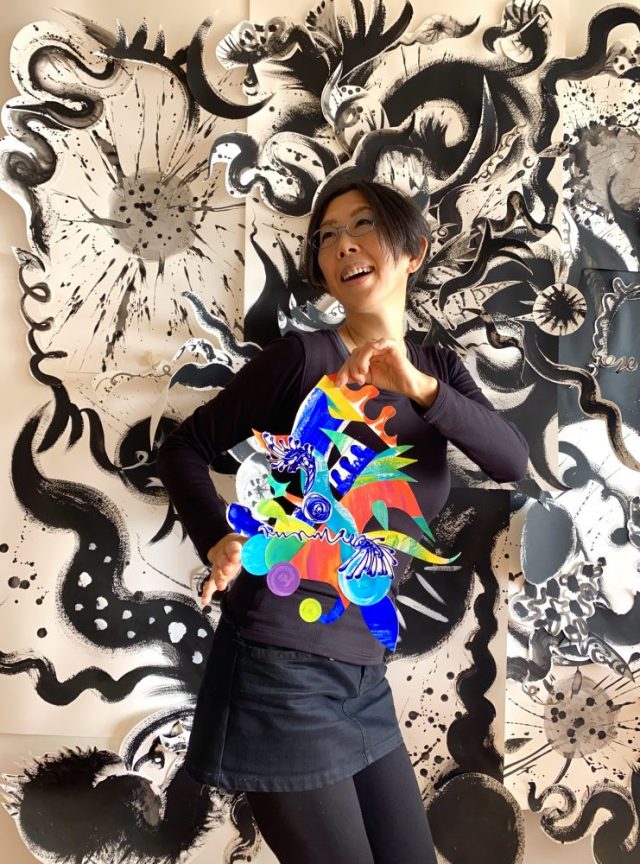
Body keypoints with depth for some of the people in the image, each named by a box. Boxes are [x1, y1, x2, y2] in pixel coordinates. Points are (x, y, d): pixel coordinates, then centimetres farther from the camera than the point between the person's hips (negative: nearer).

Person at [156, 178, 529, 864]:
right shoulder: (304, 358, -9)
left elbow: (512, 461, -10)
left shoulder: (437, 370, 7)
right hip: (279, 667, -6)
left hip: (362, 675, 6)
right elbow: (183, 449, -1)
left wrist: (418, 387, -25)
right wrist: (220, 543, -17)